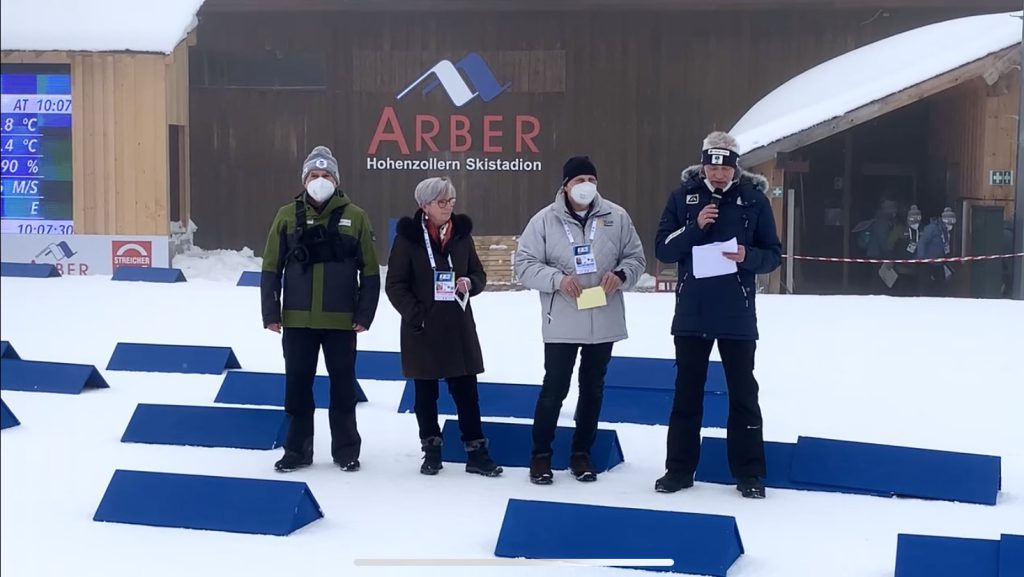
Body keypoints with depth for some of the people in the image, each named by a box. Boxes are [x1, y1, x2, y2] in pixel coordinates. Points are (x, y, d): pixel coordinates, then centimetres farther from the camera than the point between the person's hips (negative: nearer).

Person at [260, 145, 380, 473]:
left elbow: (370, 272, 0)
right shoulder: (287, 216, 2)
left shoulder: (355, 217, 0)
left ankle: (346, 450, 20)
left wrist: (364, 315, -5)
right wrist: (271, 313, -2)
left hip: (341, 320, -1)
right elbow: (271, 268, 4)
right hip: (297, 320, 1)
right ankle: (297, 450, 19)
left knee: (343, 385, 8)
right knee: (297, 385, 7)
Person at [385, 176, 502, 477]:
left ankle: (476, 452, 8)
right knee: (426, 393, 8)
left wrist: (470, 283, -10)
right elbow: (394, 285, -6)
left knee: (466, 390, 2)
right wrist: (416, 314, -15)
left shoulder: (462, 233, 5)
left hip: (458, 327, 2)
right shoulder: (408, 236, -6)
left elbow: (479, 275, 13)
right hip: (421, 328, -2)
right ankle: (431, 450, 20)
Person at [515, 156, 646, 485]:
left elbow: (636, 258, 6)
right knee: (554, 389, 1)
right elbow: (524, 264, -5)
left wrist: (620, 275, -15)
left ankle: (581, 453, 27)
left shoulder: (616, 217, 0)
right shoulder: (545, 220, -5)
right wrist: (557, 278, -21)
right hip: (561, 324, -3)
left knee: (593, 389, 13)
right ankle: (541, 455, 16)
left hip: (603, 322, 3)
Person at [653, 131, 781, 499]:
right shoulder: (683, 196, 1)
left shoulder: (754, 198, -2)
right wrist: (695, 227, -17)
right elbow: (662, 249, -2)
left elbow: (773, 255, 0)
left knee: (743, 392, 6)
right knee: (687, 391, 9)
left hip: (737, 315, -1)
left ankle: (749, 474, 14)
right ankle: (679, 469, 18)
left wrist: (747, 256, -20)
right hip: (691, 313, 1)